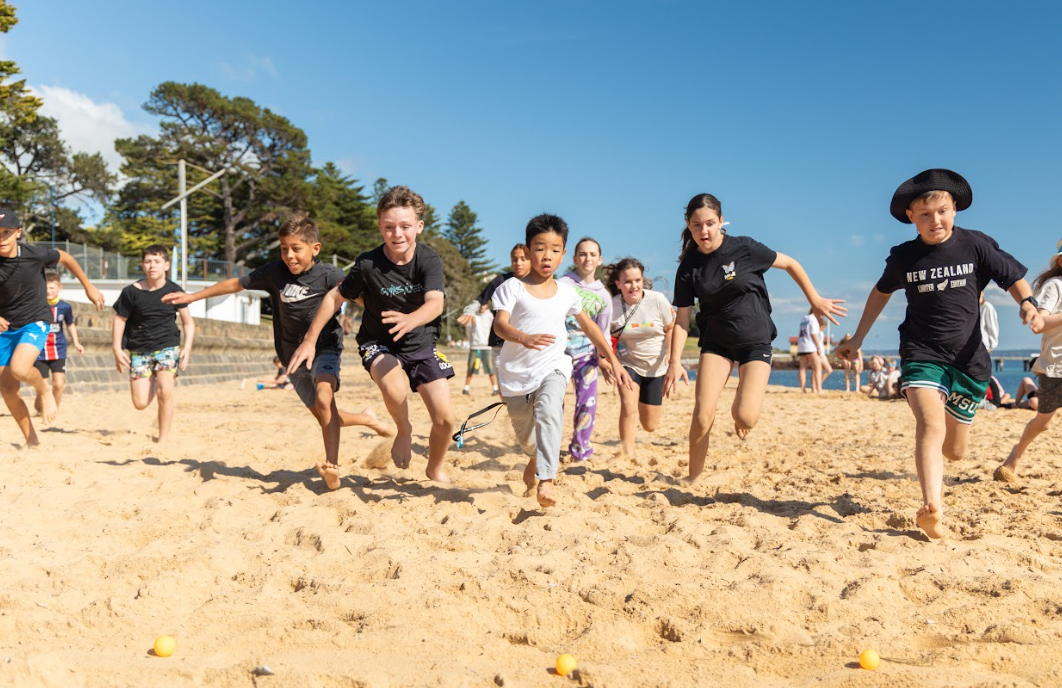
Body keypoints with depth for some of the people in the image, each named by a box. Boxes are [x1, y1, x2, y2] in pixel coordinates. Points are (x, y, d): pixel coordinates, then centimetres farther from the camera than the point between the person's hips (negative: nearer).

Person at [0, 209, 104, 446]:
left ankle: (44, 391, 6)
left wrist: (88, 287, 12)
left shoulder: (34, 254, -16)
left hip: (35, 321, -3)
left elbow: (65, 258, 5)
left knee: (19, 368, -30)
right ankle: (31, 440, 21)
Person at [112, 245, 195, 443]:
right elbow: (120, 320, 5)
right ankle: (155, 383, 33)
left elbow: (188, 323, 4)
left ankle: (163, 438, -4)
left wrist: (187, 348, -8)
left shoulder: (174, 291, -2)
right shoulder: (131, 292, -4)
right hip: (139, 351, 1)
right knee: (140, 403, -4)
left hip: (168, 347, -1)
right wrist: (117, 350, -3)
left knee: (165, 393, -20)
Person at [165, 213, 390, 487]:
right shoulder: (275, 272, -7)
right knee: (324, 417, 10)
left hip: (325, 348, -4)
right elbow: (236, 284, 4)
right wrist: (193, 296, 12)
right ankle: (365, 418, 39)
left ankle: (332, 469, -33)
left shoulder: (329, 275, -17)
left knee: (324, 397, -31)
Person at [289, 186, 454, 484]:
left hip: (421, 344, 2)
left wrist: (410, 320, -53)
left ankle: (435, 469, 27)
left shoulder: (429, 259, -16)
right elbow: (334, 297, -4)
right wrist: (309, 340, -5)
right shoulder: (368, 264, -17)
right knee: (395, 387, -36)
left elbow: (435, 302, -31)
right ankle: (403, 430, 0)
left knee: (445, 419, -6)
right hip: (379, 344, -1)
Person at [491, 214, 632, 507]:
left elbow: (588, 325, 18)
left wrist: (613, 361, 15)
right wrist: (524, 338, -44)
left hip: (553, 367, 0)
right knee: (524, 433, 16)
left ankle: (546, 480, -32)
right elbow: (499, 324, -22)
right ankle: (534, 460, 52)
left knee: (548, 409, -31)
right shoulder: (513, 287, -7)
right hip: (516, 371, 0)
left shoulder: (567, 292, 5)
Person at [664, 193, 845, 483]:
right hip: (716, 342, 2)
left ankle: (738, 410, 22)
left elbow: (790, 264, 2)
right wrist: (675, 362, -9)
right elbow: (682, 318, -2)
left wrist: (815, 301, 4)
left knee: (746, 418, -16)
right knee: (703, 417, -12)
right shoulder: (689, 266, -4)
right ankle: (693, 479, 5)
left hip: (755, 341, -2)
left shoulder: (743, 248, -12)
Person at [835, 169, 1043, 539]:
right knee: (931, 426, -26)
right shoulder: (903, 257, 0)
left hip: (968, 358, 1)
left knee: (954, 450, 11)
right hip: (921, 355, -1)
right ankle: (932, 508, -37)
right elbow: (881, 292, 18)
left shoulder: (976, 245, -3)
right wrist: (858, 338, 20)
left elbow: (1014, 279, 4)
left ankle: (933, 467, 47)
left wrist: (1029, 305, -19)